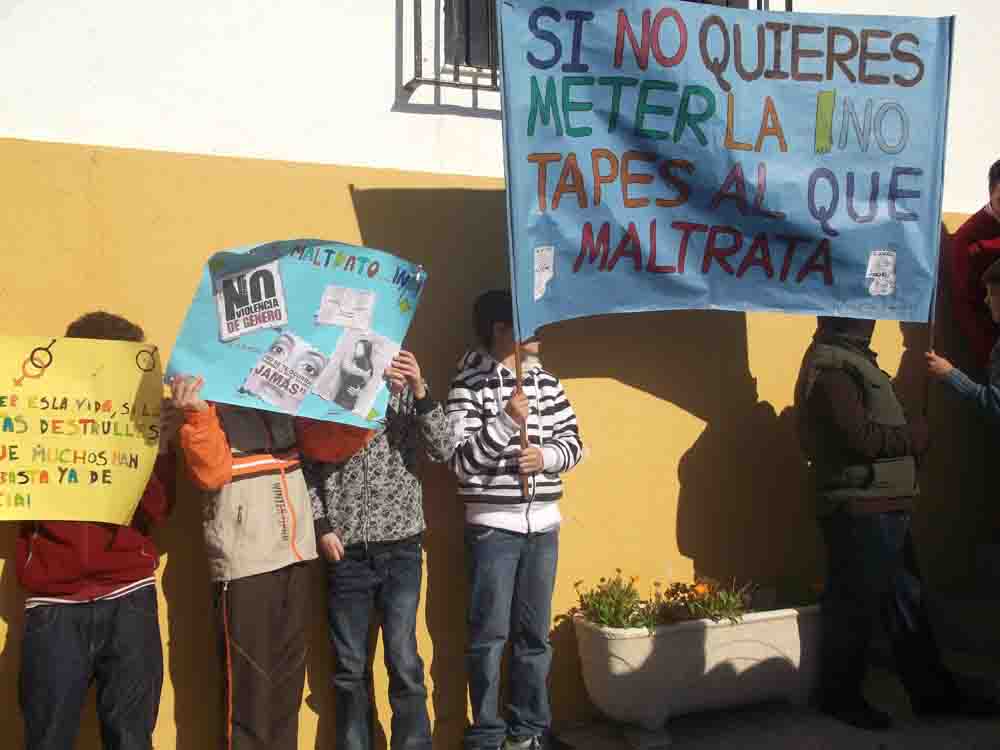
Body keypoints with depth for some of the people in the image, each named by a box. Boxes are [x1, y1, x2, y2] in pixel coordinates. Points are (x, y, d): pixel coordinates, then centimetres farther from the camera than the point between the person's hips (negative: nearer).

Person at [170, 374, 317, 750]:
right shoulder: (208, 400, -3)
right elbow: (211, 472, -16)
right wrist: (197, 412, -30)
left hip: (295, 554, 5)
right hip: (244, 563, -5)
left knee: (288, 685, 13)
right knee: (250, 690, -3)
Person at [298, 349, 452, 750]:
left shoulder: (404, 391, 2)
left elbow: (443, 451, -7)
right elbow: (307, 466, 2)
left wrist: (420, 391, -17)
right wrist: (321, 526, -7)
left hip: (401, 546, 0)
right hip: (345, 550, 1)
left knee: (404, 661, 0)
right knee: (350, 667, 10)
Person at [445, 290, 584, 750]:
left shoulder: (545, 381, 8)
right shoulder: (468, 386, -8)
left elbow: (573, 442, 9)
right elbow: (461, 461, -14)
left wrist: (544, 456, -11)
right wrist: (507, 421, -22)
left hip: (543, 525, 5)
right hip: (492, 527, -5)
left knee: (534, 634, 13)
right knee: (490, 635, 3)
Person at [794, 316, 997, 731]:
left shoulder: (851, 357, 16)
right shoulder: (830, 364, -16)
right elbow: (861, 437, -23)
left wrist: (908, 436, 0)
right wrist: (912, 435, -7)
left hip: (882, 508, 10)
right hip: (859, 511, -10)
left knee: (906, 602, 15)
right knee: (854, 606, 2)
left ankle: (933, 692, 26)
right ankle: (840, 696, 16)